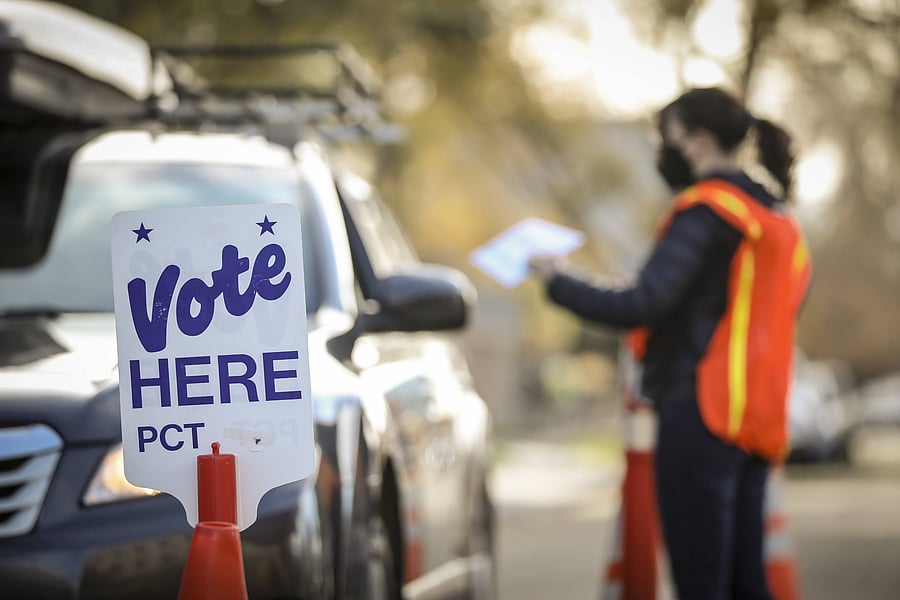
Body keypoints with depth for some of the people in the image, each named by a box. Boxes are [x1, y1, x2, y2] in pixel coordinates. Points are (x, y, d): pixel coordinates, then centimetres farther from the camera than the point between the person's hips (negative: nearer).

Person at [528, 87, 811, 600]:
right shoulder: (780, 220, 19)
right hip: (757, 424, 9)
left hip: (701, 416, -9)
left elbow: (643, 304, -18)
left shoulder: (706, 210, -9)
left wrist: (558, 282, -5)